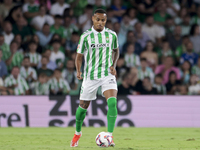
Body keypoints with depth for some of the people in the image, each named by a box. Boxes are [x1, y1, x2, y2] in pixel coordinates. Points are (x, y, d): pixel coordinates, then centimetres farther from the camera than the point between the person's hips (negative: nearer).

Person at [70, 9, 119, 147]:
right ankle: (78, 133, 36)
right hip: (90, 76, 0)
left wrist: (114, 65, 3)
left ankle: (109, 136, -18)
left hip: (108, 75, 0)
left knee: (112, 102, -22)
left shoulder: (112, 35, 2)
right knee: (83, 106, 9)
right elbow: (80, 55, 3)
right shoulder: (86, 36, -4)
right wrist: (78, 71, -14)